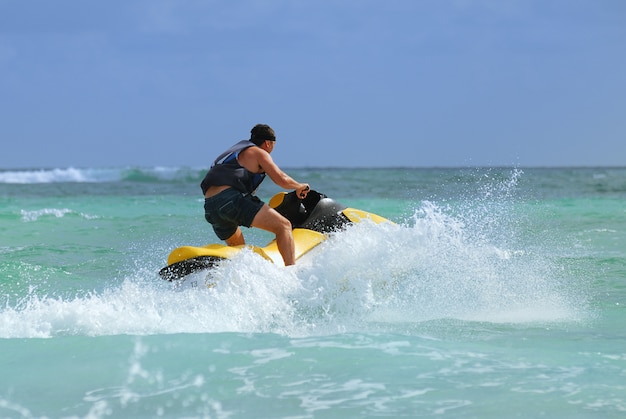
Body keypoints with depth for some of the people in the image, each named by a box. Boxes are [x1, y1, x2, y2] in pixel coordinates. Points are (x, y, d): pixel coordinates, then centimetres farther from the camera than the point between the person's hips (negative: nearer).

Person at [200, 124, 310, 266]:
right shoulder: (259, 153, 8)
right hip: (231, 198, -9)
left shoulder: (237, 149, 33)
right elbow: (282, 180, -2)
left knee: (238, 249, 30)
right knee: (284, 226, -10)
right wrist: (300, 187, 17)